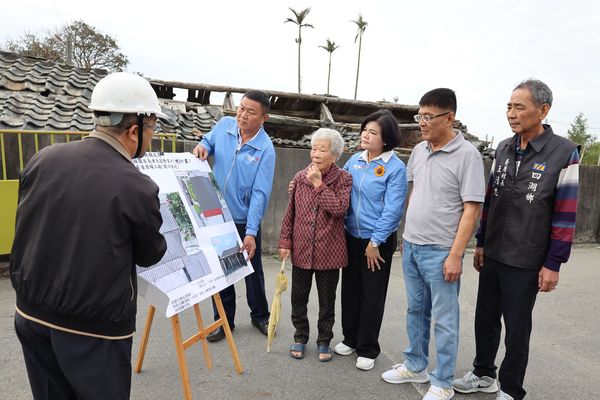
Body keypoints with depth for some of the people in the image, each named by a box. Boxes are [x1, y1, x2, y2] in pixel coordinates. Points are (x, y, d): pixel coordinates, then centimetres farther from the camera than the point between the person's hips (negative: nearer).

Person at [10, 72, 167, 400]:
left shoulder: (43, 159, -6)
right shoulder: (137, 188, -21)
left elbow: (25, 230, 8)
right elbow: (150, 255, -4)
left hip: (31, 314, 6)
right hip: (95, 327, -5)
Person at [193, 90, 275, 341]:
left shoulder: (265, 150, -18)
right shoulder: (224, 125, -5)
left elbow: (260, 193, -22)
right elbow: (208, 142, 16)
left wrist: (250, 232, -28)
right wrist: (202, 147, -9)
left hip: (245, 221, -3)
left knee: (253, 271, 14)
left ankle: (260, 316, 37)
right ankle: (224, 320, 32)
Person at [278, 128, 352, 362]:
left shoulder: (343, 179, -7)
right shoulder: (300, 177, 1)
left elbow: (339, 209, -22)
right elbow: (290, 212, 6)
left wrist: (319, 184, -20)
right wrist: (285, 241, 4)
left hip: (329, 251, -2)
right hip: (301, 250, 3)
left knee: (327, 301, 13)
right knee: (298, 298, 15)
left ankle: (324, 341, 33)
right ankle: (300, 338, 36)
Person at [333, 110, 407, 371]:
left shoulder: (395, 168, -13)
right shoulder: (355, 160, 3)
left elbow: (393, 209, -16)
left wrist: (375, 242, -15)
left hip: (379, 241, -5)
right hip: (352, 236, 5)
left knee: (372, 295, 8)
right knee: (350, 289, 16)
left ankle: (367, 349, 25)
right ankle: (350, 338, 36)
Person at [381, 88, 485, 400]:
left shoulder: (467, 155, -12)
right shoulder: (418, 150, 7)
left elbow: (471, 209, -14)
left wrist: (455, 255, -17)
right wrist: (407, 237, 14)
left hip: (440, 251, -6)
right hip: (411, 247, 7)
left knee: (444, 320, 7)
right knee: (416, 311, 19)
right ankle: (415, 367, 37)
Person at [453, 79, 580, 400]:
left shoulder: (564, 153, -10)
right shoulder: (503, 149, 5)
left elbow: (566, 214, -11)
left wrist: (553, 263, -11)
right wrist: (480, 243, 11)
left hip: (526, 262, -5)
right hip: (492, 255, 5)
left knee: (516, 327, 10)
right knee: (485, 318, 15)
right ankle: (483, 374, 37)